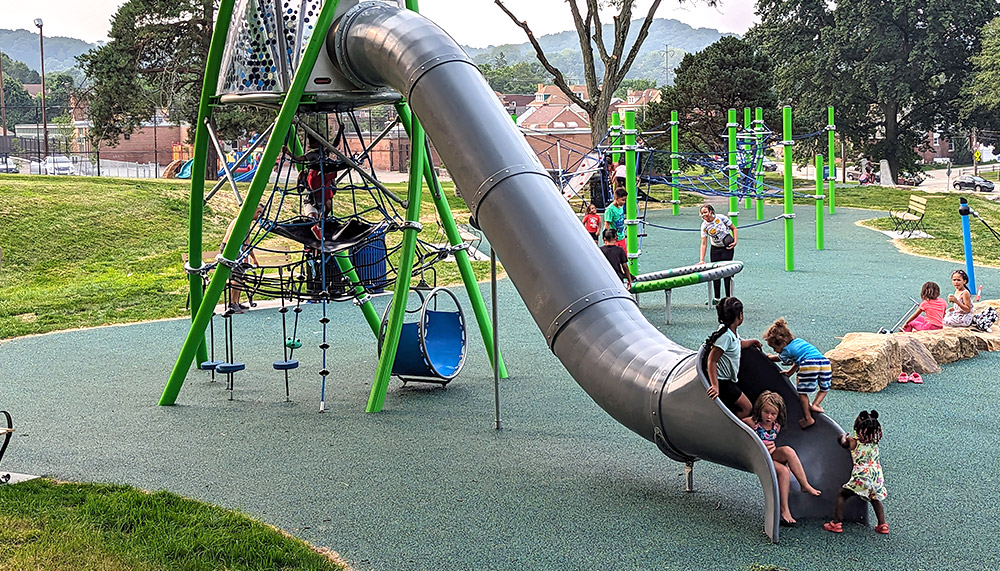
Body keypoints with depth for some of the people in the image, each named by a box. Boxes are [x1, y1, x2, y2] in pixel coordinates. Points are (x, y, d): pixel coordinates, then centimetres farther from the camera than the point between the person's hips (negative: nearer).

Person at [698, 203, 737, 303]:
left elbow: (733, 228, -2)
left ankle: (728, 298, -1)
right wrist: (702, 260, -17)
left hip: (727, 248, -3)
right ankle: (716, 298, 12)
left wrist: (735, 241, -15)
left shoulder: (721, 218, -15)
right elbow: (704, 244, -10)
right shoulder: (704, 225, -8)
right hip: (715, 249, 3)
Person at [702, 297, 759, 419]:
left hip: (728, 380, 10)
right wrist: (715, 386, -33)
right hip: (722, 382, -10)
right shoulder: (725, 335, -23)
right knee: (746, 408, -4)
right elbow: (711, 360, -27)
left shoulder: (732, 333, 7)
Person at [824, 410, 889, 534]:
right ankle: (882, 525, 20)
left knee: (842, 496, 6)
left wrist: (843, 438, 43)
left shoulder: (853, 441, -2)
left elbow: (844, 443, 20)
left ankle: (836, 523, 2)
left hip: (861, 475, -4)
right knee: (875, 499, 25)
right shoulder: (875, 442, 6)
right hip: (876, 476, 5)